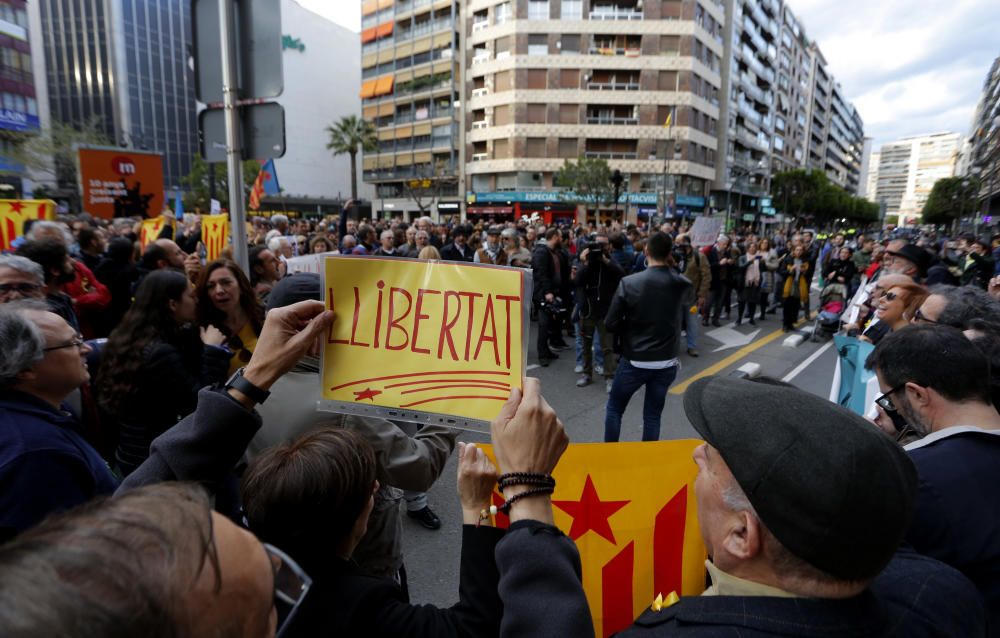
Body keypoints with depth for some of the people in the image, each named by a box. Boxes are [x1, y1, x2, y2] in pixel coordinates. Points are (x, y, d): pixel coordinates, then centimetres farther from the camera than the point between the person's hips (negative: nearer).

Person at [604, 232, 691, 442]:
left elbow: (611, 323, -12)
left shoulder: (628, 283, -15)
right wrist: (671, 267, 12)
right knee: (653, 415, 15)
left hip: (634, 361, -2)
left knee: (614, 408, 17)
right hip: (666, 363, 3)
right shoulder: (682, 285, -6)